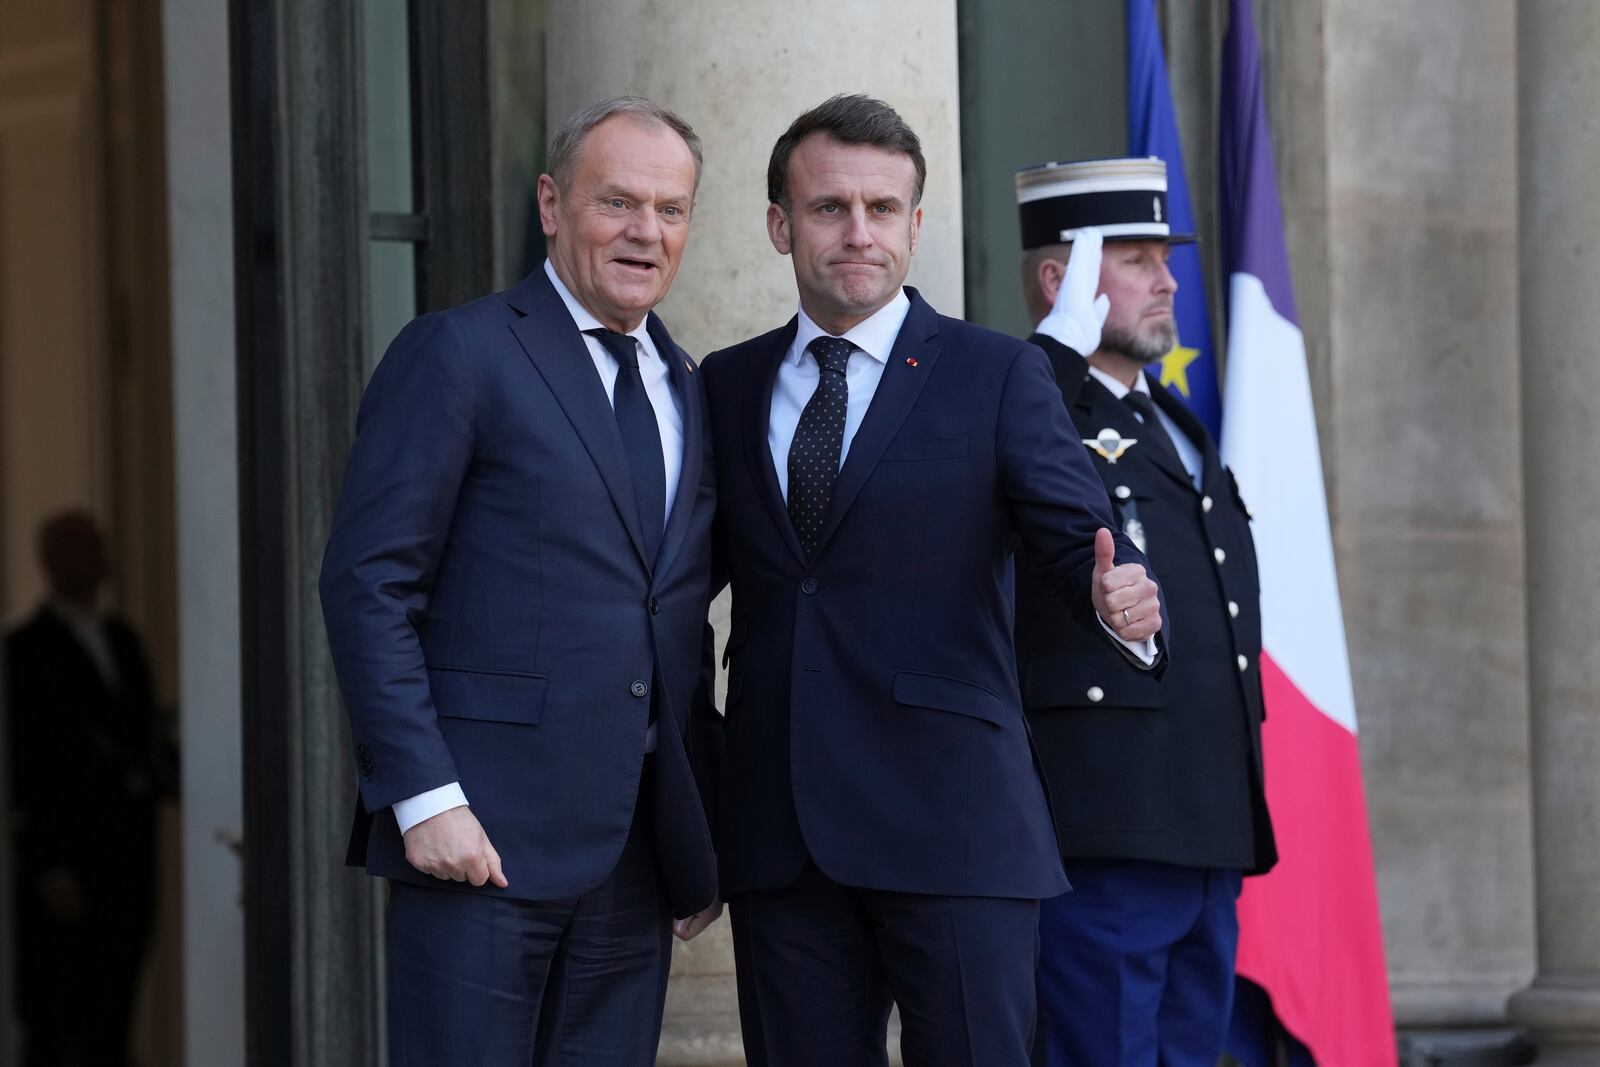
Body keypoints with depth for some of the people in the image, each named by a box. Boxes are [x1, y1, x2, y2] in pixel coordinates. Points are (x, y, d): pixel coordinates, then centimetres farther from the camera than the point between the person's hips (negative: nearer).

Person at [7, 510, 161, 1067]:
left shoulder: (122, 639, 15)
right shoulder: (27, 650, -7)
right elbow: (25, 765, -11)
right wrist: (50, 870, -15)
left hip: (130, 851, 7)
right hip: (66, 858, -7)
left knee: (111, 1022, 8)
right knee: (55, 1022, -5)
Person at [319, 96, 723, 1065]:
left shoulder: (693, 393, 17)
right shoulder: (459, 355, -3)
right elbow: (368, 585, -8)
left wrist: (705, 832, 15)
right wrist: (423, 795, -16)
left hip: (637, 853, 6)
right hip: (486, 835, -6)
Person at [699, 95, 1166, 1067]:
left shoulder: (998, 376, 3)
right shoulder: (729, 386, 14)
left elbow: (1078, 532, -7)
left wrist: (1120, 599, -30)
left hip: (953, 832, -3)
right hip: (781, 837, 4)